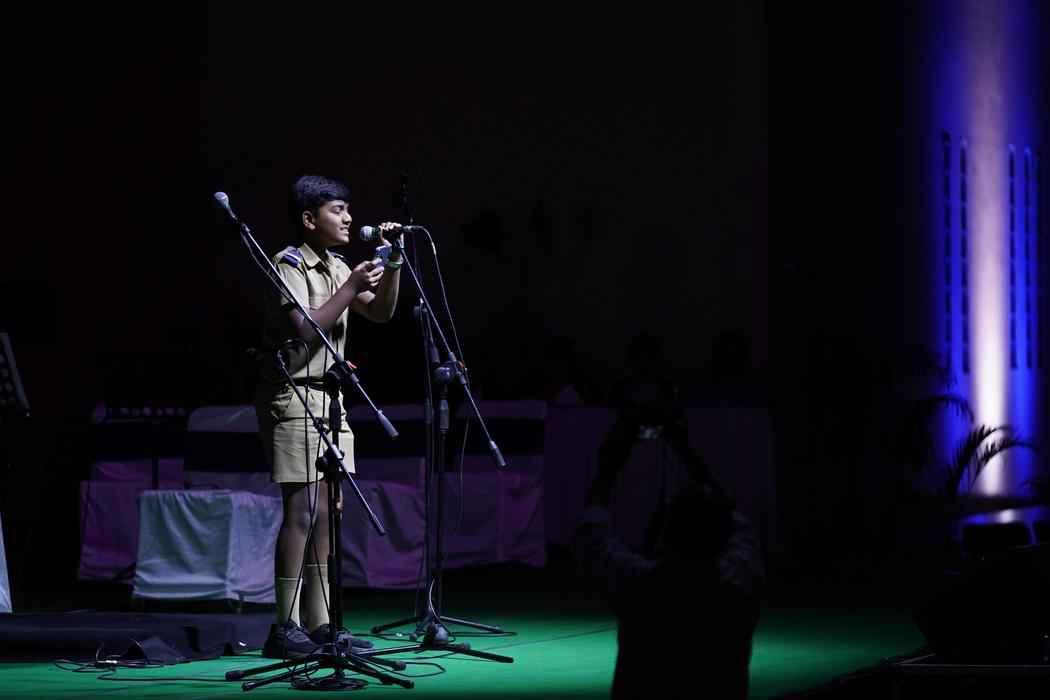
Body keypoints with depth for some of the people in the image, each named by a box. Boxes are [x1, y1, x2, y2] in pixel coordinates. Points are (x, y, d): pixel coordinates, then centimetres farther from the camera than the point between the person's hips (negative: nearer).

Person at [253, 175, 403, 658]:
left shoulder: (336, 268, 16)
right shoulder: (289, 265, -9)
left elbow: (381, 313, 13)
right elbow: (307, 330, -19)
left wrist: (392, 265, 0)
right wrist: (352, 287, -17)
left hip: (329, 399, 9)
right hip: (293, 398, -9)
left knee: (325, 514, 6)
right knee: (301, 512, -13)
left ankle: (318, 623, 8)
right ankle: (285, 628, -13)